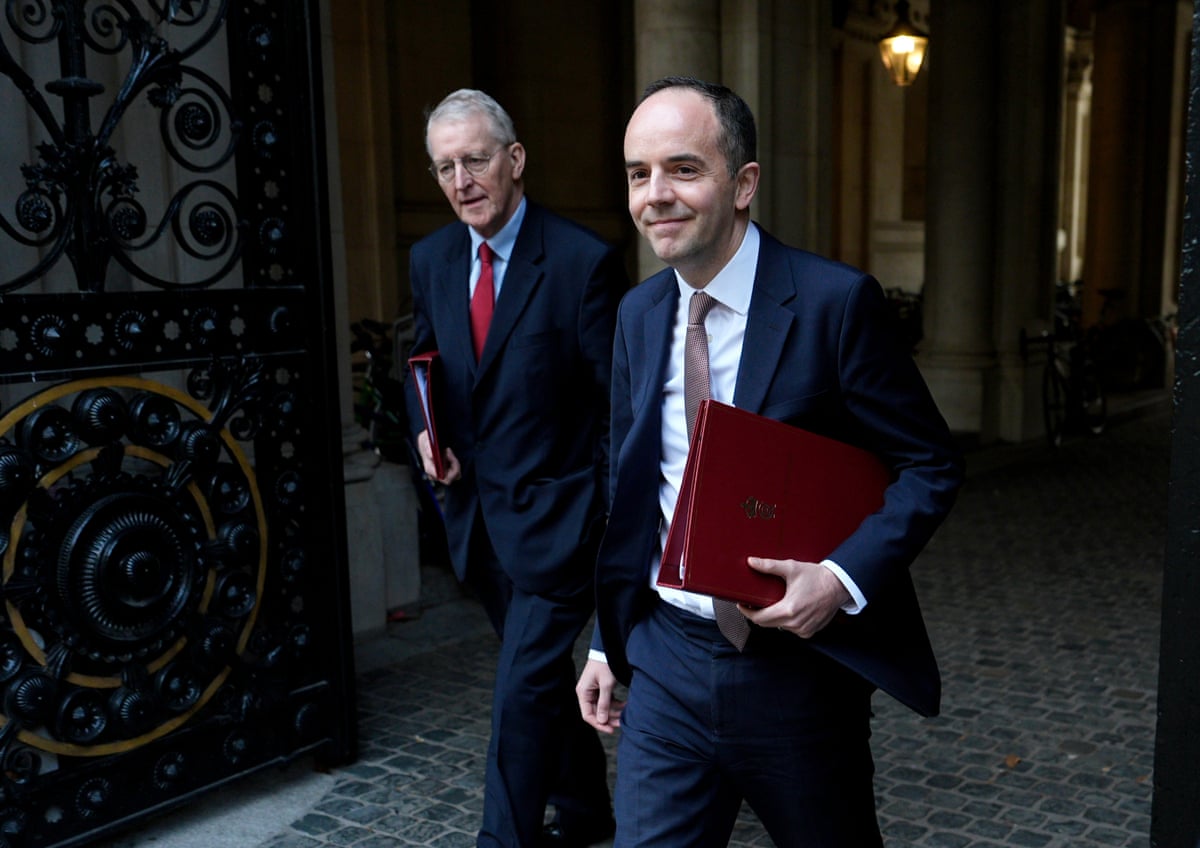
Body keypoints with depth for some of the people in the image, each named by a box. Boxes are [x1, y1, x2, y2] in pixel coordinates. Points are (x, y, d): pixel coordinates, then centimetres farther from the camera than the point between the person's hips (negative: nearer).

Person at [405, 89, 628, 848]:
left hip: (554, 514, -6)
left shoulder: (584, 261, -15)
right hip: (477, 514, 7)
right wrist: (427, 429, -2)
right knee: (545, 674, 21)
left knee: (524, 687, -6)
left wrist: (618, 524, -12)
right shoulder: (432, 258, 4)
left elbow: (620, 404, -12)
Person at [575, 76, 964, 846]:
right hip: (667, 662, 4)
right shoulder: (638, 314, 3)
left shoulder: (836, 300, -14)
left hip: (798, 662, -3)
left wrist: (844, 579, -22)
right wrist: (607, 644, 12)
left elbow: (932, 465, -8)